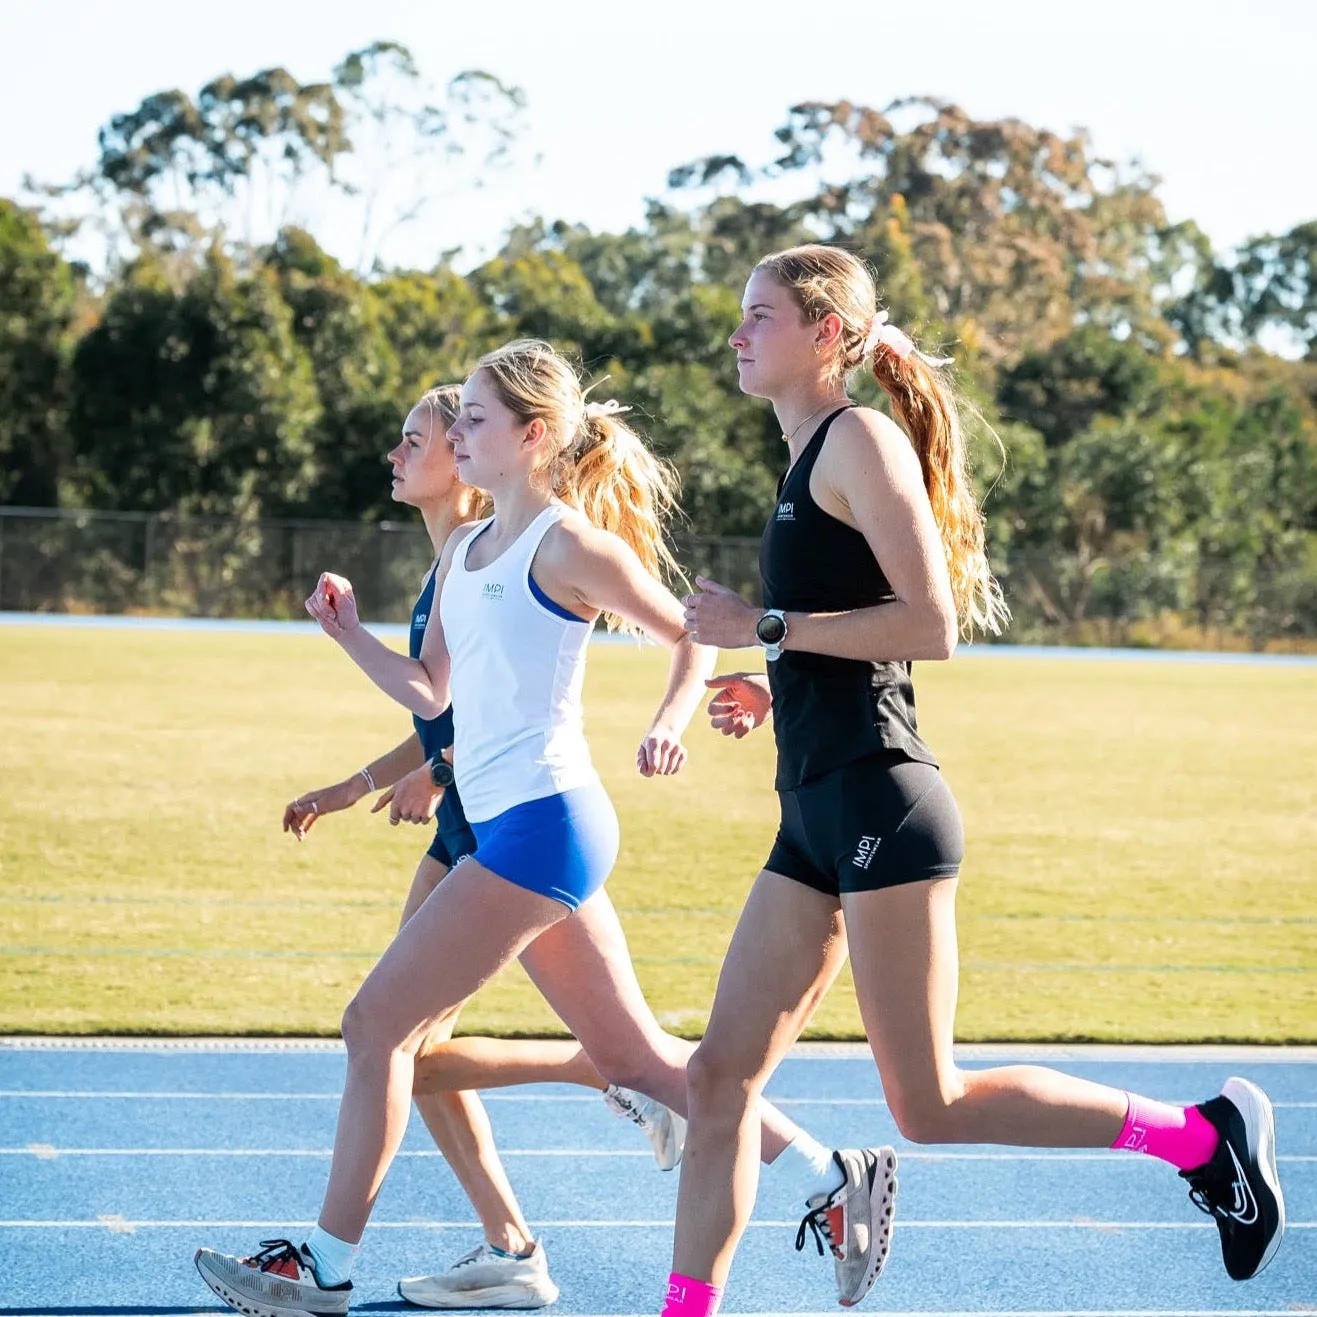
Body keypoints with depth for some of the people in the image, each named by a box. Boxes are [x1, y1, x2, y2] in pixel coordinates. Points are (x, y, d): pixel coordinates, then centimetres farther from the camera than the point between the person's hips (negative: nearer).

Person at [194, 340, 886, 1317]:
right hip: (504, 827, 9)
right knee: (634, 1054, 12)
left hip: (542, 824, -9)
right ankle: (829, 1172, 19)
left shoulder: (566, 542, -8)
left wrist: (672, 721, -19)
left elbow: (694, 636, -2)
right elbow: (428, 690, 21)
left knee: (378, 1023, -7)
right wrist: (347, 631, 7)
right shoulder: (465, 550, 17)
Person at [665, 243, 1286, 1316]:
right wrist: (777, 693, 16)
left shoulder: (859, 439, -8)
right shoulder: (812, 459, 19)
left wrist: (766, 627, -15)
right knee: (721, 1075, 6)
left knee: (930, 1107, -6)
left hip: (877, 802, -9)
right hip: (820, 815, 9)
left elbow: (931, 625, -18)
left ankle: (1202, 1135, 4)